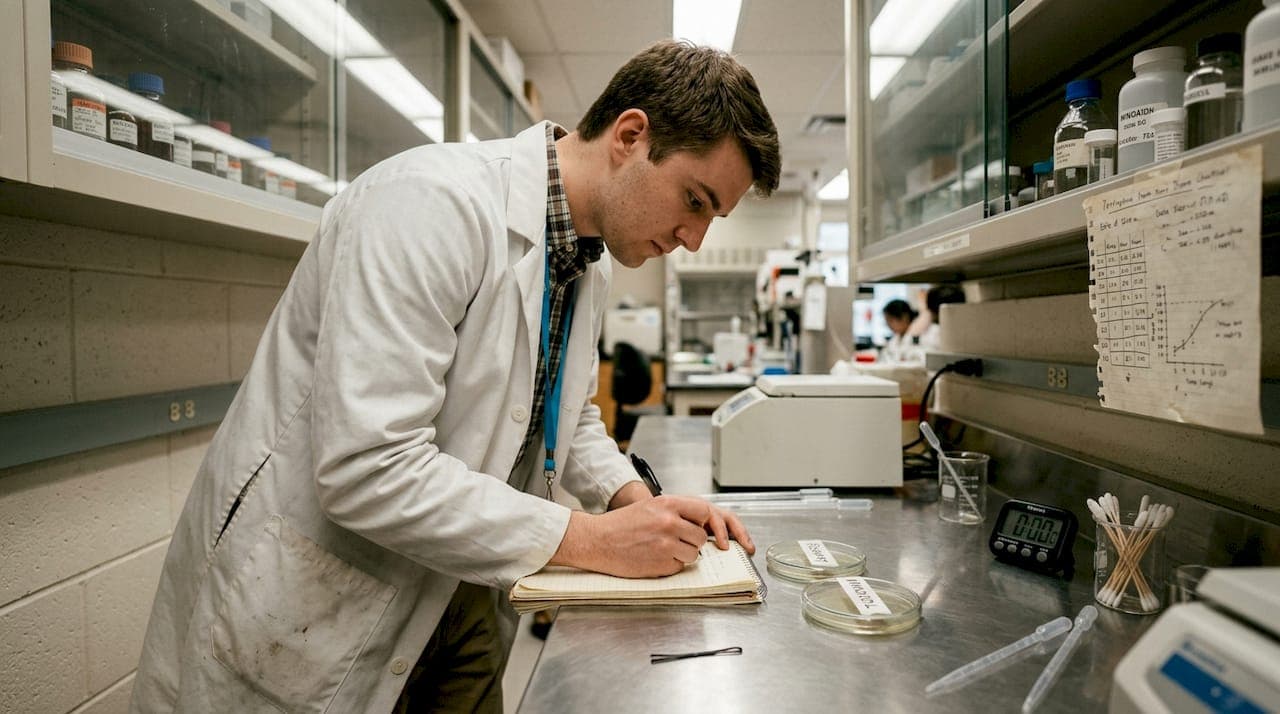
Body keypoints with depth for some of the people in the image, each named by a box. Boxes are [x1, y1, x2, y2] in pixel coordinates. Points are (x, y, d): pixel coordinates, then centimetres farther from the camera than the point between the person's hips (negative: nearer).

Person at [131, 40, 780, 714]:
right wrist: (588, 540, -25)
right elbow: (366, 468, -32)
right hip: (310, 611, -7)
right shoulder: (432, 201, -26)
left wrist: (638, 501, -4)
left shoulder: (589, 267, 1)